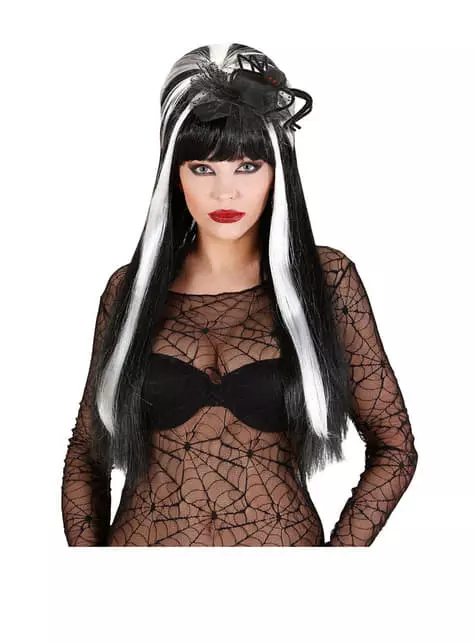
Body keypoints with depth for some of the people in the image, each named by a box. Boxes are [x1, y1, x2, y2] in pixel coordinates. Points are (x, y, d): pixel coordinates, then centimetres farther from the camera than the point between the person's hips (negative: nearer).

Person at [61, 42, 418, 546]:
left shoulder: (327, 279, -5)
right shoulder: (130, 287, -2)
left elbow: (394, 447, -2)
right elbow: (86, 452, 5)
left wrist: (339, 550, -11)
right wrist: (87, 548, -7)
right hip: (144, 536, 1)